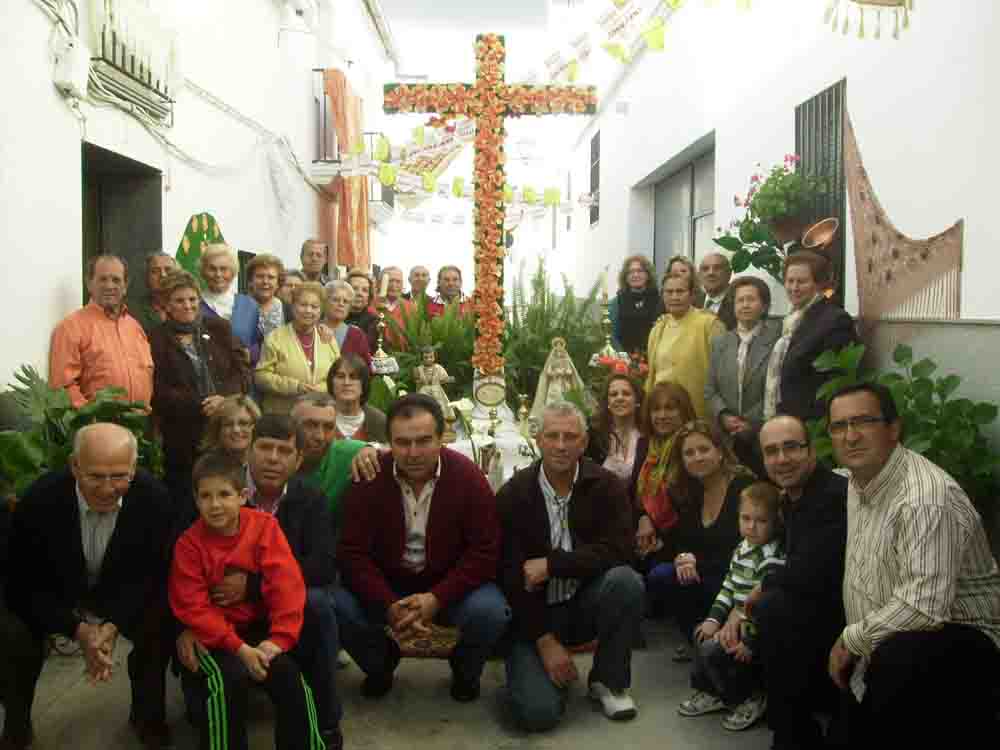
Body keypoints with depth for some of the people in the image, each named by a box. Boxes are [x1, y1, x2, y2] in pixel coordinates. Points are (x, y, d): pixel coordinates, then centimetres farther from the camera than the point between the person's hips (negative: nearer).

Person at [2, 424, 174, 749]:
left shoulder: (154, 498, -26)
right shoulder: (40, 499, -28)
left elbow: (152, 573, -14)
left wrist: (114, 625, -29)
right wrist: (78, 629, -29)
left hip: (123, 592, 1)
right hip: (51, 595, 0)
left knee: (161, 625, -24)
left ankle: (147, 716, 6)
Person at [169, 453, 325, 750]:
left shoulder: (265, 526, -8)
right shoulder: (189, 544, -10)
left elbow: (286, 584, -13)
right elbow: (194, 608, -13)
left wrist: (280, 638, -24)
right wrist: (239, 649, -22)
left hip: (259, 628, 1)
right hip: (213, 635, -1)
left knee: (287, 672, -20)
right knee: (228, 678, -27)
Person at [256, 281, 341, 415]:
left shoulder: (328, 339, 8)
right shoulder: (275, 338, -1)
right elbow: (261, 375, -8)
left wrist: (321, 390, -12)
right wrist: (296, 387, -18)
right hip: (280, 414, -3)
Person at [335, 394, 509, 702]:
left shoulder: (468, 476, -15)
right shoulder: (370, 478, -13)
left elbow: (484, 551, -13)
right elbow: (353, 552, -11)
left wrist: (436, 598, -25)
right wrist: (389, 605, -25)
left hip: (451, 584, -1)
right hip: (384, 584, 1)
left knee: (490, 612, -29)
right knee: (338, 606, -25)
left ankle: (465, 670, 9)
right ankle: (380, 663, 10)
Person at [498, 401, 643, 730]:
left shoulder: (606, 486, -7)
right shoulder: (512, 495, -10)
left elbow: (618, 550, -19)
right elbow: (513, 577, -11)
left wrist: (552, 563, -23)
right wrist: (545, 640, -16)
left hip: (586, 603, 2)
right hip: (534, 611, -2)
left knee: (625, 580, -30)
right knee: (537, 712, -21)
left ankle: (609, 681, -6)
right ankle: (551, 660, 16)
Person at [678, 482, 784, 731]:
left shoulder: (773, 558, -23)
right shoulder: (741, 549, 8)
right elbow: (728, 587, 14)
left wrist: (749, 642, -25)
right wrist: (714, 619, 5)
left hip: (759, 630, -10)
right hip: (737, 623, 10)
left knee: (712, 651, -19)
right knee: (702, 634, 16)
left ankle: (752, 699, 2)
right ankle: (712, 692, 29)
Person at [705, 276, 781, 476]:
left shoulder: (776, 341, -2)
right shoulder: (720, 343, 14)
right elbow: (710, 390, 12)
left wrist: (752, 423, -12)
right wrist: (723, 416, -5)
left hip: (764, 439, -3)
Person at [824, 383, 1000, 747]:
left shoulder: (926, 497, -29)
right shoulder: (857, 480, 3)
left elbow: (925, 606, -35)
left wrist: (850, 639, -22)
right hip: (882, 643, 9)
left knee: (898, 659, -37)